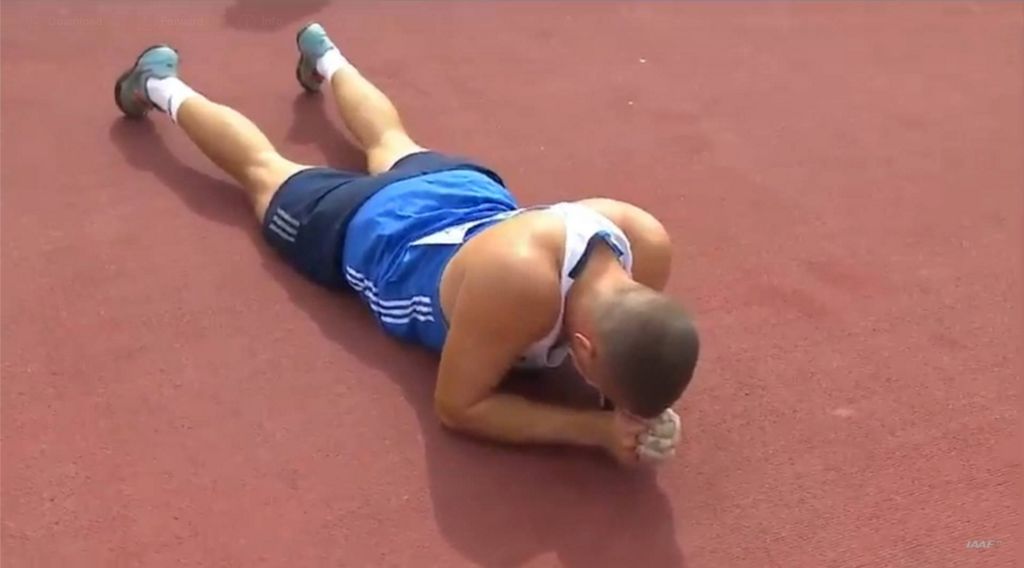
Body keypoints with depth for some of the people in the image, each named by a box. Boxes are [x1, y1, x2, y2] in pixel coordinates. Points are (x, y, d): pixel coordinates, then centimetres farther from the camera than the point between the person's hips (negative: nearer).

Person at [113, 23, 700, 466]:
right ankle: (162, 86, 53)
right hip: (363, 233, -4)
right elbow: (458, 407, -35)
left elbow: (638, 346, -9)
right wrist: (597, 428, -44)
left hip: (459, 186, 5)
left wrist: (645, 410, -29)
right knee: (265, 169, 27)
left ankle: (325, 56, 67)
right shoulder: (520, 278, -51)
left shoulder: (644, 241, -33)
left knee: (391, 145, 40)